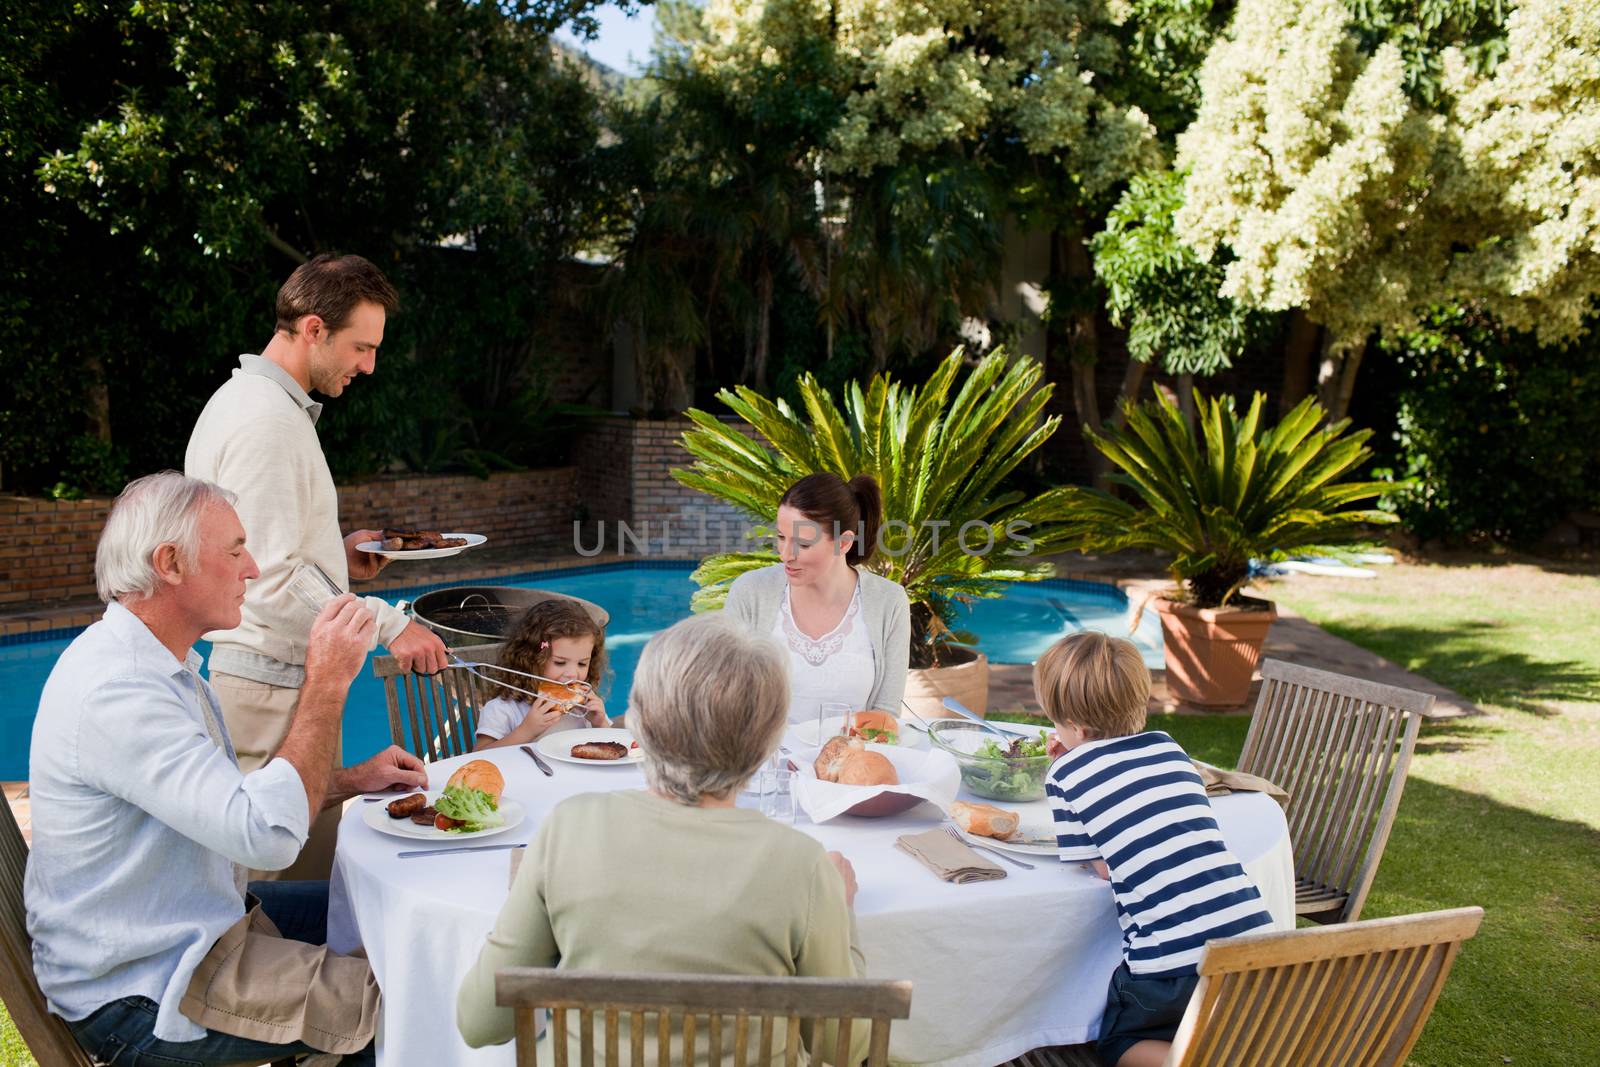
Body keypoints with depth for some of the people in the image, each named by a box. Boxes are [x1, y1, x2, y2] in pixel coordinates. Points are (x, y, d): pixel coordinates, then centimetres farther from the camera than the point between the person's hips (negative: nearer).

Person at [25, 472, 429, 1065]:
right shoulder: (115, 692, -26)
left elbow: (227, 803, 19)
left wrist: (351, 781, 6)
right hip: (140, 997, -11)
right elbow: (269, 835, -32)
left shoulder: (162, 662, 8)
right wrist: (326, 682, -25)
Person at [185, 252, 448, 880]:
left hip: (258, 672, 10)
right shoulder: (270, 421, -18)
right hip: (272, 687, -10)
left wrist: (336, 554, 13)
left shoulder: (244, 400, 16)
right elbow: (271, 584, -22)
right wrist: (388, 625, -18)